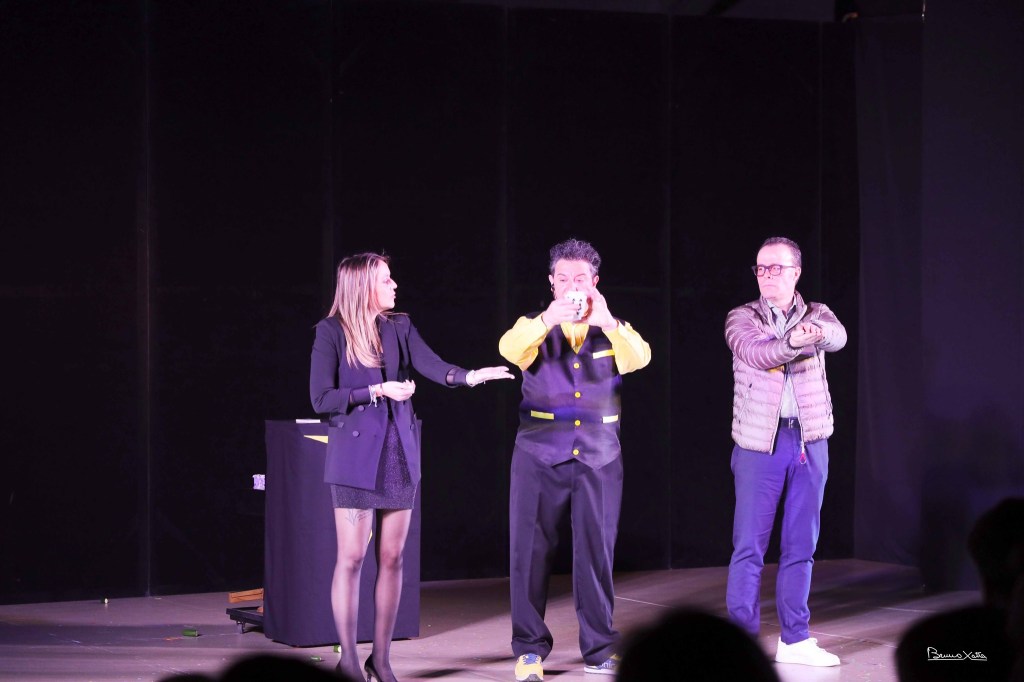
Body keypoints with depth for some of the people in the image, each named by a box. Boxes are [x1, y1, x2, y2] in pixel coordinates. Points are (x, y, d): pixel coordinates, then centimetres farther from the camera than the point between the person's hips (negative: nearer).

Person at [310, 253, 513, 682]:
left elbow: (432, 366, -7)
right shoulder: (331, 333, -5)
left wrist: (469, 376, -26)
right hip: (355, 454, -5)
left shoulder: (400, 328, 8)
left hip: (399, 454, 5)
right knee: (352, 557, -4)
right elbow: (321, 399, -9)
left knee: (392, 557, 6)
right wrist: (377, 392, -16)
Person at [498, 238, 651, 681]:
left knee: (597, 553, 2)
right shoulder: (535, 326, 6)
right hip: (540, 457, -1)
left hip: (598, 458, 1)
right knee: (530, 552, -1)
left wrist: (607, 322, -31)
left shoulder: (612, 330, 8)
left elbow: (639, 358, -13)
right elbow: (510, 349, -18)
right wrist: (547, 320, -35)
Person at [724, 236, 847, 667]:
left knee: (801, 544, 7)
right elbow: (755, 353, -21)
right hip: (761, 442, -3)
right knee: (750, 545, -3)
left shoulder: (816, 314, 7)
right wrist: (794, 341, -41)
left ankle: (794, 639, 14)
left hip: (810, 440, 3)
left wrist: (817, 332, -41)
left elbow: (838, 336, -17)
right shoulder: (742, 319, 1)